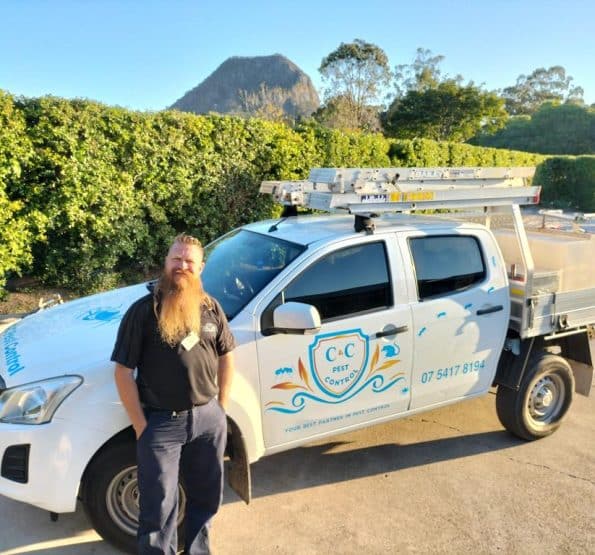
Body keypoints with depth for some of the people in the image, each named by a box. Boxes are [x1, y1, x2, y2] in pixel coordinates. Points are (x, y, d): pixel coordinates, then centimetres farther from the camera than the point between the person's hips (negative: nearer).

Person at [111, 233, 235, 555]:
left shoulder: (211, 307, 2)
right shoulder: (144, 310, -11)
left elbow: (226, 357, 10)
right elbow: (123, 372, -10)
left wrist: (220, 407, 5)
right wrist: (141, 426, -11)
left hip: (208, 418, 4)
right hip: (160, 422, -4)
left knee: (206, 495, 21)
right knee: (158, 506, 9)